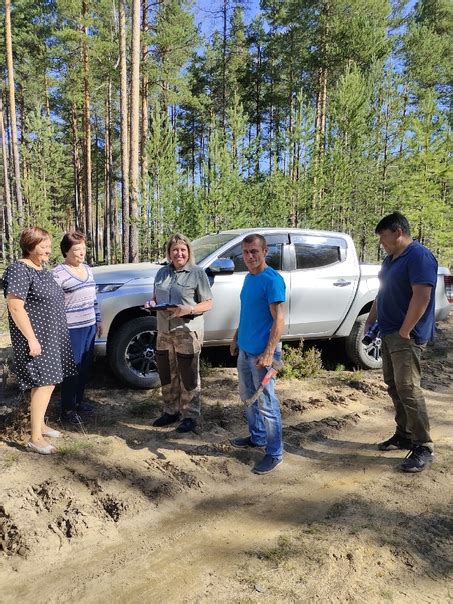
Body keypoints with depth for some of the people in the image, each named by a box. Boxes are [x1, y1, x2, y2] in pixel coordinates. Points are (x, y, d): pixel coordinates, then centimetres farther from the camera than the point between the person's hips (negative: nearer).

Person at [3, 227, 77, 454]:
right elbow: (15, 307, -21)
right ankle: (35, 438, 1)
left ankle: (41, 424, 29)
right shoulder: (19, 270, -16)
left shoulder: (42, 269, 12)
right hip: (36, 338, -9)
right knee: (44, 383, -8)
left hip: (52, 337, 9)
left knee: (48, 382, 15)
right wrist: (31, 338, -23)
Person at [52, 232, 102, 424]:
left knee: (86, 366, 15)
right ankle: (67, 410, 11)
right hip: (72, 329, -7)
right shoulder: (59, 273, -12)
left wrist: (98, 320, 19)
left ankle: (78, 401, 31)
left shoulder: (88, 269, 12)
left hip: (89, 326, 8)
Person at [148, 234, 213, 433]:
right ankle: (171, 411, 32)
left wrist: (189, 309, -23)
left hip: (188, 333, -5)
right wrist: (152, 303, -3)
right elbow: (156, 297, 20)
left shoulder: (197, 273, -5)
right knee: (166, 375, 15)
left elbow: (208, 303, -7)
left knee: (188, 377, 5)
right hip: (164, 331, 6)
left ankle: (189, 416, 18)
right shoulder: (162, 272, 11)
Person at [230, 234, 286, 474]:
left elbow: (279, 319, -20)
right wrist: (236, 338, 21)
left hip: (261, 352, -9)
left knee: (266, 403, -1)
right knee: (248, 397, 19)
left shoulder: (272, 280, -16)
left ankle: (274, 453, 13)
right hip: (244, 349, 9)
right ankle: (257, 437, 37)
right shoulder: (248, 278, 10)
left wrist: (269, 353, -26)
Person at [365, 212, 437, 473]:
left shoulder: (419, 256, -14)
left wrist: (404, 332, -20)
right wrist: (371, 321, 15)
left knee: (408, 388, -9)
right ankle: (404, 434, 26)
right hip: (389, 333, 10)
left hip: (407, 336, -9)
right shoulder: (391, 259, 15)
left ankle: (424, 446, 2)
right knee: (394, 386, 14)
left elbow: (422, 297, -22)